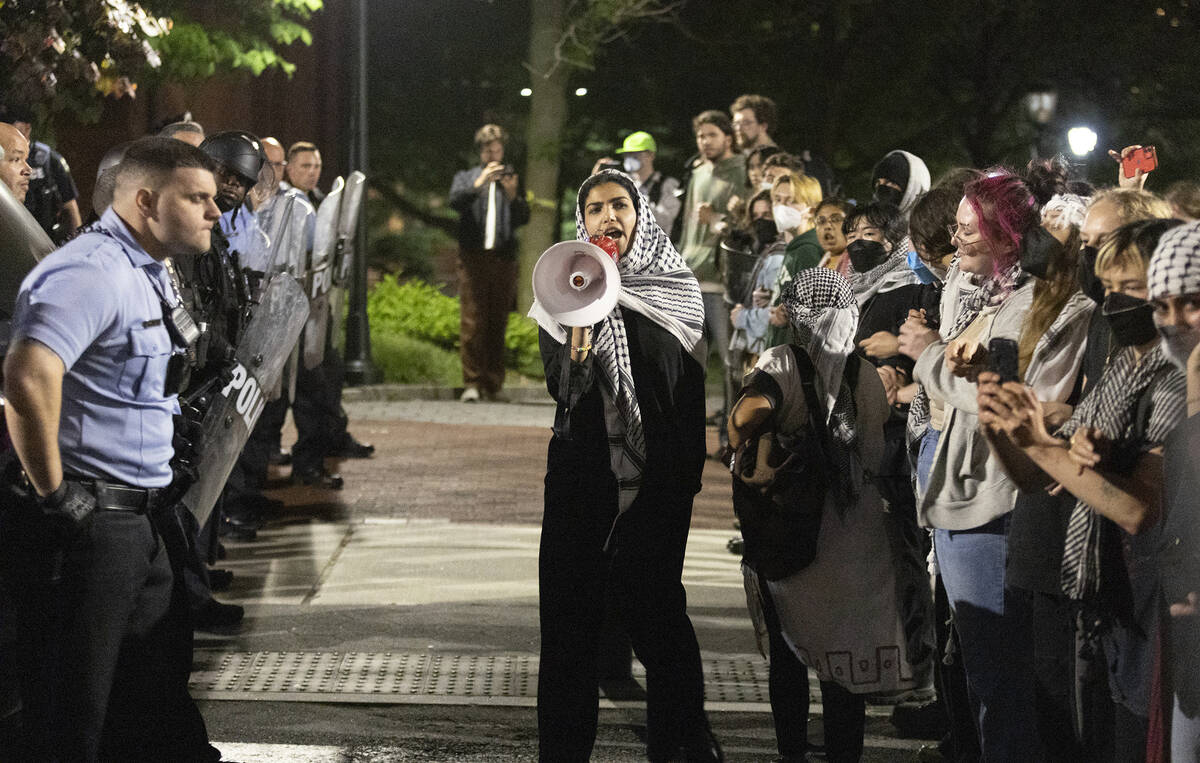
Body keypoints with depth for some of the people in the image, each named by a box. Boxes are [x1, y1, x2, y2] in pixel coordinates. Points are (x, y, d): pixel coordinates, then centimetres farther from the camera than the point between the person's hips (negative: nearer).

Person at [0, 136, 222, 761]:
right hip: (83, 523, -10)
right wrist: (52, 493, -24)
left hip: (137, 518, 10)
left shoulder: (150, 273, 15)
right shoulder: (94, 272, -19)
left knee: (160, 682, 20)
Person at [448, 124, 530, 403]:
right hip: (473, 257, -2)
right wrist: (479, 183, -21)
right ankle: (471, 383, -9)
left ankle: (493, 385, 5)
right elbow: (455, 201, -6)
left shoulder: (512, 179, 18)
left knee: (498, 324, 1)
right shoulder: (466, 178, 16)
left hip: (503, 257, 2)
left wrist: (513, 196, -14)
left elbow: (523, 218, 5)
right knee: (472, 322, -9)